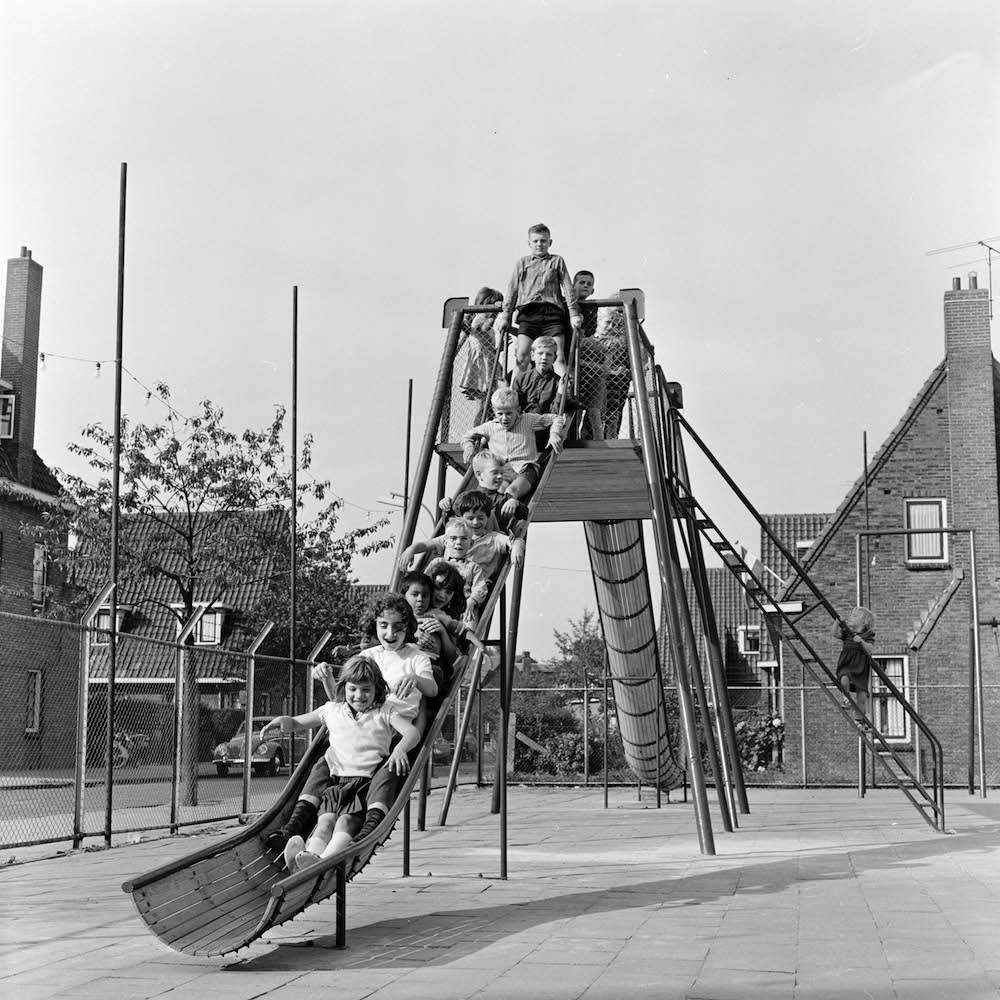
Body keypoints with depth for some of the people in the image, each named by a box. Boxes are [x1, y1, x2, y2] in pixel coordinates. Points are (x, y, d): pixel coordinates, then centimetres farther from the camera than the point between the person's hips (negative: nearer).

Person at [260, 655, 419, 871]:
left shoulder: (384, 713, 12)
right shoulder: (332, 711, 21)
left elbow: (413, 732, -2)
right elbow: (297, 723, 27)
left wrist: (400, 749, -26)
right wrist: (283, 721, 1)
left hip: (369, 782, -3)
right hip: (338, 782, 3)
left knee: (346, 822, -33)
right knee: (325, 823, -28)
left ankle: (326, 861, -59)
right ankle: (310, 855, -57)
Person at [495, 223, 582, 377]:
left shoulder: (557, 261, 18)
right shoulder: (522, 263, 20)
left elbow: (568, 288, 11)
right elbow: (512, 291, 15)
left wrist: (574, 315, 2)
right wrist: (505, 316, 6)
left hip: (552, 311, -1)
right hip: (528, 313, 1)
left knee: (558, 358, -11)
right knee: (522, 356, -15)